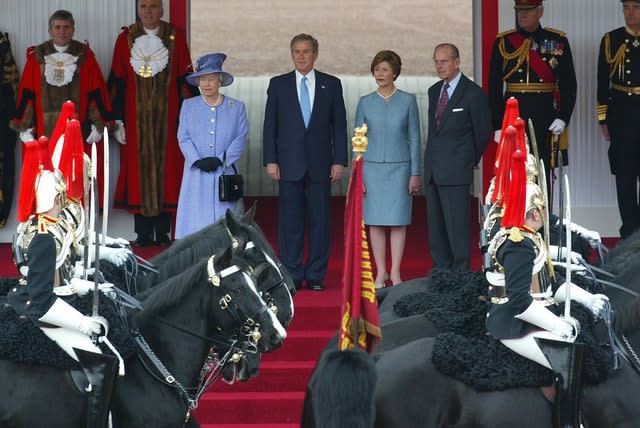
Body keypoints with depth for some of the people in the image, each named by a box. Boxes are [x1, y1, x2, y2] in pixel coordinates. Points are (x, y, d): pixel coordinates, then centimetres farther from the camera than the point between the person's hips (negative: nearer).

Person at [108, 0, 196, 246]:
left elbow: (184, 78, 3)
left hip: (166, 114, 0)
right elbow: (116, 80, 5)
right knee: (139, 166, 1)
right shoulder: (125, 39, 4)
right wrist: (114, 115, 0)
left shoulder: (175, 38, 3)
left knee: (166, 166, 0)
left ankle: (163, 232, 6)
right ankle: (143, 232, 6)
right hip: (135, 116, 0)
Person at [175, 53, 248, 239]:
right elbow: (183, 138, 4)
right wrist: (198, 161, -12)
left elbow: (240, 138, 0)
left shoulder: (236, 107, 8)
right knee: (195, 220, -5)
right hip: (196, 175, 0)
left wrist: (221, 160, -13)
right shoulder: (188, 106, 10)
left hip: (225, 173, 0)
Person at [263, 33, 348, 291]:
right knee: (290, 221, 0)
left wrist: (339, 161, -1)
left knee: (320, 221, 1)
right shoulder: (278, 85, 7)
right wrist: (270, 161, -3)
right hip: (289, 164, 0)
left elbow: (339, 125, 6)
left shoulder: (331, 85, 7)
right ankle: (292, 275, 6)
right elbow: (270, 125, 5)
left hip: (320, 164, 0)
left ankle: (316, 276, 7)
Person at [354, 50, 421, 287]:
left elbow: (414, 138, 3)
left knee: (397, 221, -1)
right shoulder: (366, 102, 6)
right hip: (372, 168, 1)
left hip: (399, 168, -1)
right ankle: (380, 272, 9)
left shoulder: (407, 101, 2)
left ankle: (395, 272, 6)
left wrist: (415, 173, -2)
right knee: (375, 222, 1)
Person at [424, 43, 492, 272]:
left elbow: (483, 132, 0)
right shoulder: (434, 91, 14)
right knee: (435, 227, 9)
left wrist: (471, 161, 10)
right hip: (433, 171, 7)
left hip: (455, 171, -7)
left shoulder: (473, 93, -7)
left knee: (457, 227, -7)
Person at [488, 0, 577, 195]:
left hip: (546, 119, 0)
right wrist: (498, 126, -3)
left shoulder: (558, 41, 5)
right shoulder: (503, 43, 5)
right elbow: (494, 88, 3)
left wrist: (563, 118, -7)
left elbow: (569, 85, 5)